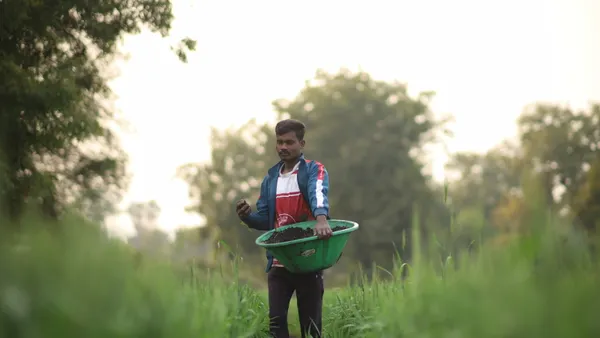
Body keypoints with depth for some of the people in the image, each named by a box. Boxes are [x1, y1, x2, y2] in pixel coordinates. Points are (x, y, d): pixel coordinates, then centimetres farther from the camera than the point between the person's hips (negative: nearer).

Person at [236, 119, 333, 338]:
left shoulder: (314, 171, -3)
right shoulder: (270, 178, 13)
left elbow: (318, 195, -26)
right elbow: (265, 220, 15)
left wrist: (321, 219, -48)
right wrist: (248, 216, -8)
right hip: (278, 261, 4)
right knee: (276, 320, -1)